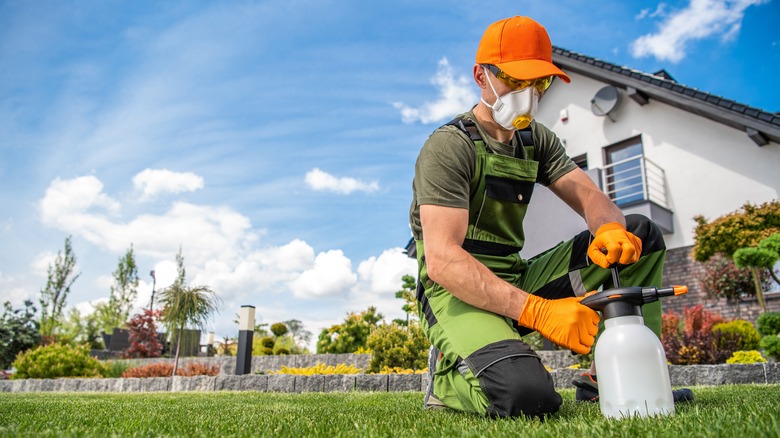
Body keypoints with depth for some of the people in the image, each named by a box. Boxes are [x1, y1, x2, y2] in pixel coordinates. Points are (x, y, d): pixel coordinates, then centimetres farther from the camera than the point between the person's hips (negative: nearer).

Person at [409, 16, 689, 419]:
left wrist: (610, 230, -24)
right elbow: (442, 260, -25)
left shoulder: (535, 140, 13)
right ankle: (448, 376, -1)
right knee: (527, 395, -35)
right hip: (459, 295, -7)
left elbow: (590, 197, 3)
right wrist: (537, 311, -34)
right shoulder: (449, 147, -12)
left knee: (640, 234, -1)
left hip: (515, 282, 8)